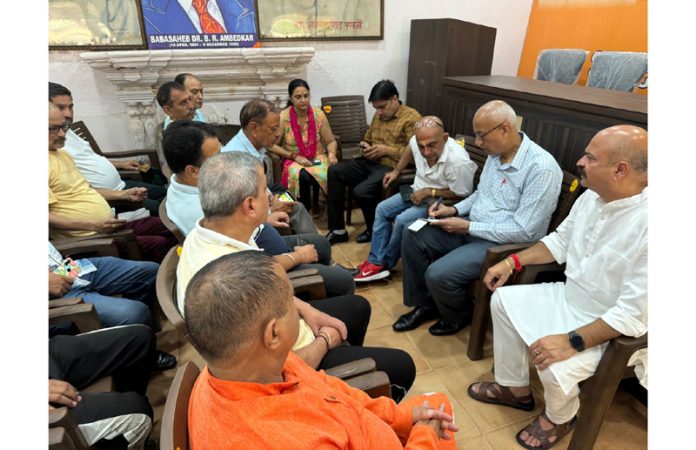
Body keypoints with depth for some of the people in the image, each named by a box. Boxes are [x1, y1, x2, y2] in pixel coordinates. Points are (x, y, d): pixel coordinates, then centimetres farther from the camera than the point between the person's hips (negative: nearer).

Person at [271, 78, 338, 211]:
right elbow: (272, 145, -6)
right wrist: (295, 156, -15)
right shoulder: (283, 117, -9)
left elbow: (331, 141, 5)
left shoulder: (318, 114, -2)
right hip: (293, 161, -2)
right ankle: (304, 212, -11)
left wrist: (331, 154, -17)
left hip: (318, 158, 2)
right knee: (303, 176, -37)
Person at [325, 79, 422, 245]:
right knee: (334, 171, -9)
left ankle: (375, 231, 2)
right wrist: (366, 147, 5)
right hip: (370, 163, 8)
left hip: (392, 168, -8)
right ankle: (337, 229, -7)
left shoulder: (412, 118, -8)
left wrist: (386, 150, -17)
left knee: (361, 192, -30)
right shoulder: (379, 115, 17)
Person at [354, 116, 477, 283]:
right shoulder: (417, 141, -16)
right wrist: (396, 171, 11)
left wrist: (429, 192, -22)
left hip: (440, 201, -7)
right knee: (382, 209, 1)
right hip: (417, 191, 7)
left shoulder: (458, 161, -34)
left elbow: (462, 195, -22)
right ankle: (375, 262, 1)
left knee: (402, 221, -22)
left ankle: (385, 263, 1)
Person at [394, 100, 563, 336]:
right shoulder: (496, 153, 3)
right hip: (473, 227, 9)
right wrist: (454, 210, 1)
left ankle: (460, 316, 11)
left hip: (504, 243, -8)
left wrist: (468, 227, -21)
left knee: (438, 274, -24)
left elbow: (523, 231, -25)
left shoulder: (541, 168, -23)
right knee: (412, 238, -1)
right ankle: (425, 305, 15)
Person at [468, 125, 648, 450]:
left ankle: (560, 417, 14)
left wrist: (572, 341, -32)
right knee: (503, 300, 6)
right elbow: (560, 241, 11)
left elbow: (635, 313, -30)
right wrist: (512, 261, 3)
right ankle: (515, 389, 22)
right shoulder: (591, 197, -5)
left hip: (609, 328, -8)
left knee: (555, 367, -27)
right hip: (568, 297, 8)